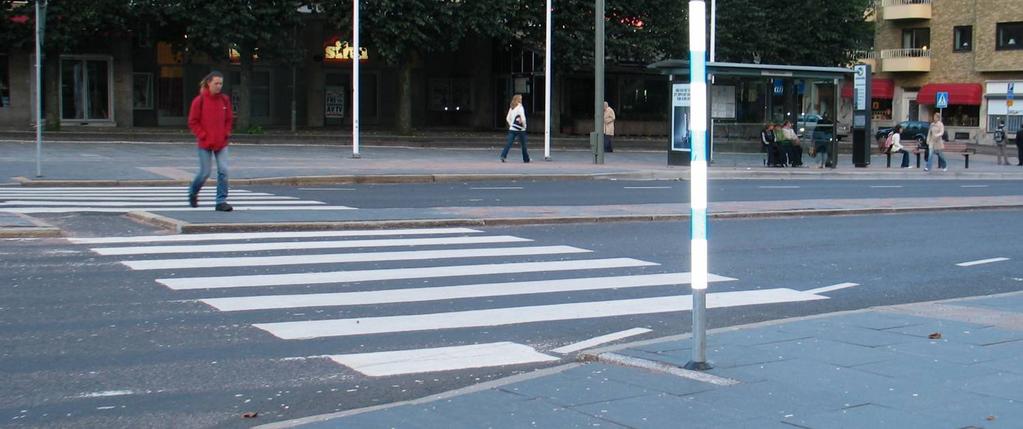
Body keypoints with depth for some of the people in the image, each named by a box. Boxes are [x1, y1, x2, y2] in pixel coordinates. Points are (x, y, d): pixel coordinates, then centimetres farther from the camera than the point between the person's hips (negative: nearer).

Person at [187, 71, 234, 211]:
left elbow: (229, 119, 14)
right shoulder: (199, 100, -8)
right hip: (205, 143, -3)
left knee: (223, 170, -7)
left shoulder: (224, 100, 4)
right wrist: (203, 136, -10)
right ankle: (193, 193, 32)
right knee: (205, 173, 3)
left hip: (221, 143, 3)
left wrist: (226, 134, 2)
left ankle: (221, 201, -1)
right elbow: (193, 122, -5)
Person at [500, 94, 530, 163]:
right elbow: (523, 119, -16)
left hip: (512, 129, 5)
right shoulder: (520, 108, -10)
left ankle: (503, 156, -19)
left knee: (509, 143, -3)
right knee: (523, 144, 9)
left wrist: (511, 125, 14)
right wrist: (524, 125, -2)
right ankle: (526, 159, 17)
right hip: (520, 129, -5)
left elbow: (507, 118, 10)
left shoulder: (511, 108, 9)